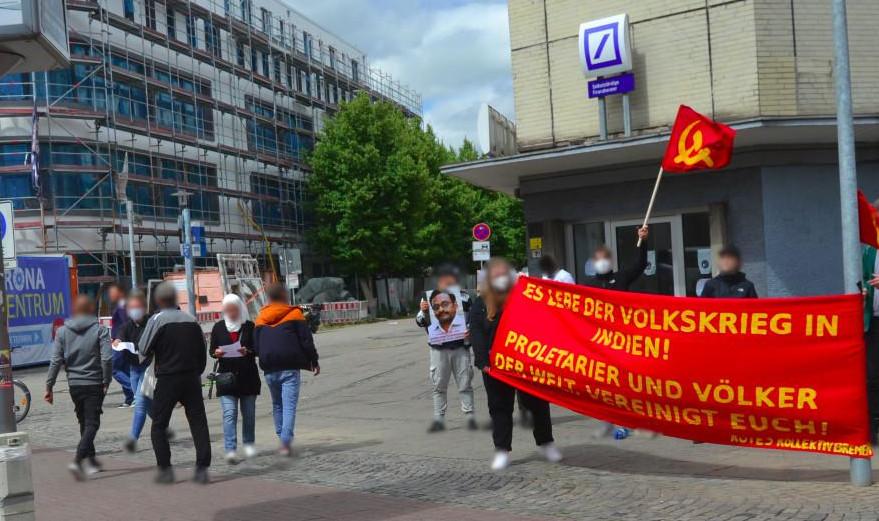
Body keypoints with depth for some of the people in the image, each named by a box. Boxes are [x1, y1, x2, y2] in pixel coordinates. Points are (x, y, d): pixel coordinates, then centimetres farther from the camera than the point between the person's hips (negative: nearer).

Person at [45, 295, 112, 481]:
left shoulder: (62, 331, 2)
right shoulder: (99, 330, -7)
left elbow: (56, 361, -2)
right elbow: (107, 359, -15)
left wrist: (49, 386, 2)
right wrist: (106, 382, -5)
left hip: (74, 385, 4)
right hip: (94, 384, -4)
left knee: (84, 422, 17)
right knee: (92, 423, -1)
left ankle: (91, 461, 24)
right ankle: (78, 460, -18)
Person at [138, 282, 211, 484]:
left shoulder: (157, 320, -7)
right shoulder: (191, 319, 6)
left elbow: (143, 350, -5)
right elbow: (203, 349, 11)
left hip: (167, 379, -3)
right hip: (192, 377, 4)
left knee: (159, 425, 10)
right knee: (198, 423, 5)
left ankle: (165, 469, 8)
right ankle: (202, 469, 2)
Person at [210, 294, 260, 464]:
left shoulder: (249, 326, 3)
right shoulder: (218, 327, 7)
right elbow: (212, 350, 10)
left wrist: (248, 351, -19)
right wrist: (216, 353, -12)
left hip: (248, 374, 0)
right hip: (227, 374, 0)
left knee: (249, 412, 9)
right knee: (229, 413, -10)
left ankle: (249, 444, 27)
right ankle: (231, 450, -14)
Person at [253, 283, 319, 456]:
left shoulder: (260, 319, 11)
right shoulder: (294, 314, 0)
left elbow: (256, 345, 12)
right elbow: (306, 340, -3)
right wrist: (313, 361, 4)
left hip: (269, 369, 4)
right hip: (290, 367, -4)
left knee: (277, 405, 18)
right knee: (289, 405, -5)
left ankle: (283, 440, 20)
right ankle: (285, 442, -16)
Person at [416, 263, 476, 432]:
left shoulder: (464, 298, 1)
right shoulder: (430, 298, -1)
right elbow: (420, 322, 2)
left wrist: (470, 331, -11)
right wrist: (423, 311, -18)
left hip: (460, 347, 0)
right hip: (438, 348, 0)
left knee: (465, 384, 5)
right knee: (439, 385, 7)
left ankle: (469, 416, 15)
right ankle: (438, 418, 15)